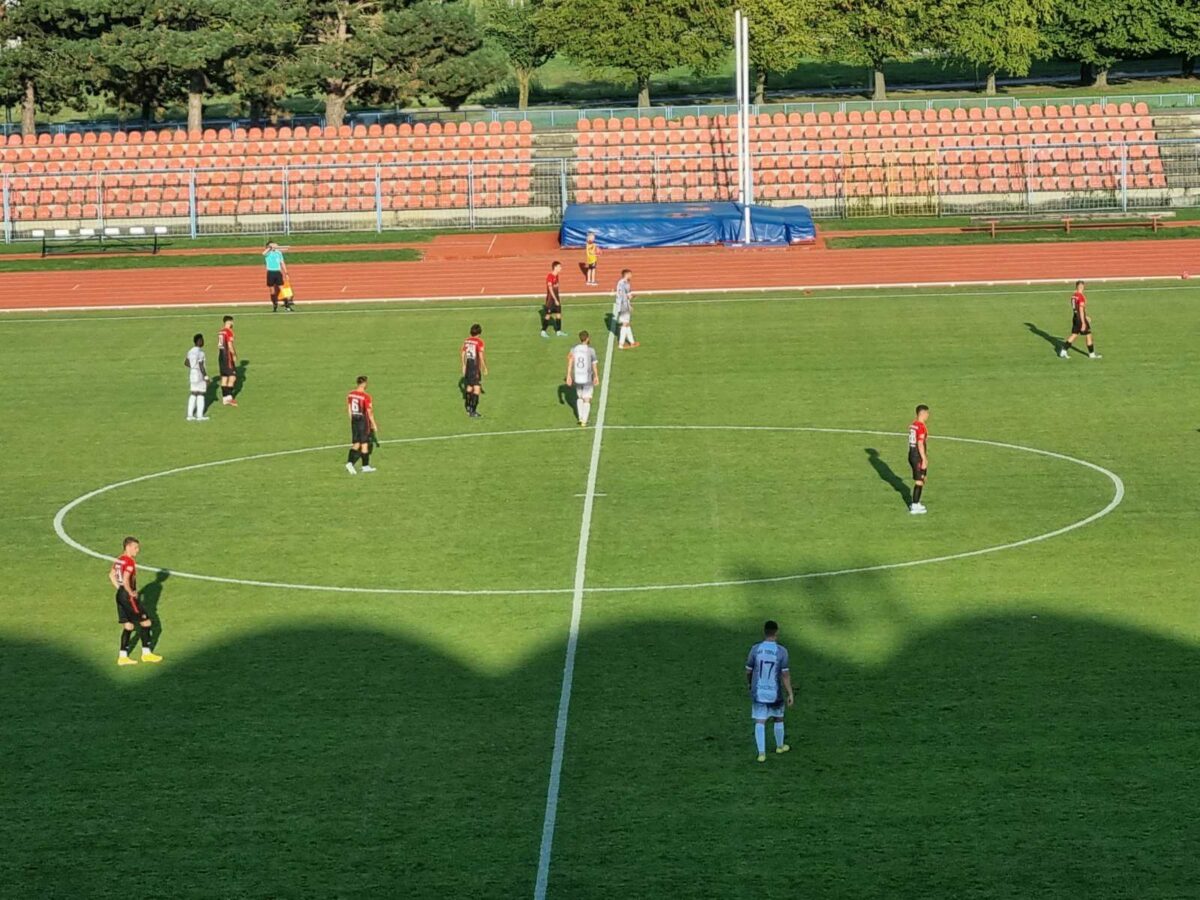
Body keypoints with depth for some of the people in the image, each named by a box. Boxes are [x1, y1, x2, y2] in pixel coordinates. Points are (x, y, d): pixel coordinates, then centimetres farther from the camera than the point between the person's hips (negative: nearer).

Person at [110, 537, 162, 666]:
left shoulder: (119, 559, 10)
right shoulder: (129, 562, -19)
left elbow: (111, 575, 20)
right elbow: (126, 581, -28)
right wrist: (131, 593, -15)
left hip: (120, 595, 9)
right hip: (129, 596, -9)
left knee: (128, 626, 13)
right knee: (145, 622, 3)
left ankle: (123, 656, 11)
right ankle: (146, 653, 10)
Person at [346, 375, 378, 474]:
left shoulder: (350, 395, 2)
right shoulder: (366, 397, -18)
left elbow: (349, 409, 11)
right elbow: (369, 412, -15)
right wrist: (374, 424, -5)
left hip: (354, 421, 6)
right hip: (364, 421, -6)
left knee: (356, 444, 12)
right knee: (364, 444, 7)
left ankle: (349, 462, -5)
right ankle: (365, 466, 16)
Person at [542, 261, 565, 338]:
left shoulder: (556, 276, 8)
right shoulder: (550, 277, -19)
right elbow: (550, 289, -22)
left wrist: (559, 298, 17)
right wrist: (555, 300, -21)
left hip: (556, 297, 8)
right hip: (551, 298, -8)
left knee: (558, 314, 8)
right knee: (548, 315, -2)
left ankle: (559, 331, 14)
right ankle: (543, 331, 7)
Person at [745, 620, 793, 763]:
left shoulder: (755, 649, -9)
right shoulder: (781, 651, -14)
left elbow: (748, 670, 1)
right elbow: (785, 674, -13)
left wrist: (749, 683, 21)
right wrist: (790, 694, -6)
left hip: (758, 693, 1)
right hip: (775, 694, 0)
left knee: (760, 722, 2)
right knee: (778, 719, 21)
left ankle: (761, 753, -5)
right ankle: (779, 746, 37)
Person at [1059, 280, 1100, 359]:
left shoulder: (1073, 296, 7)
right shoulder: (1081, 297, -20)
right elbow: (1081, 310, -22)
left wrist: (1085, 316, 29)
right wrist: (1083, 323, -21)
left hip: (1075, 317, 8)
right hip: (1081, 319, -8)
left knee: (1074, 335, 13)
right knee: (1088, 335, 6)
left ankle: (1064, 350, 4)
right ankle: (1091, 353, 15)